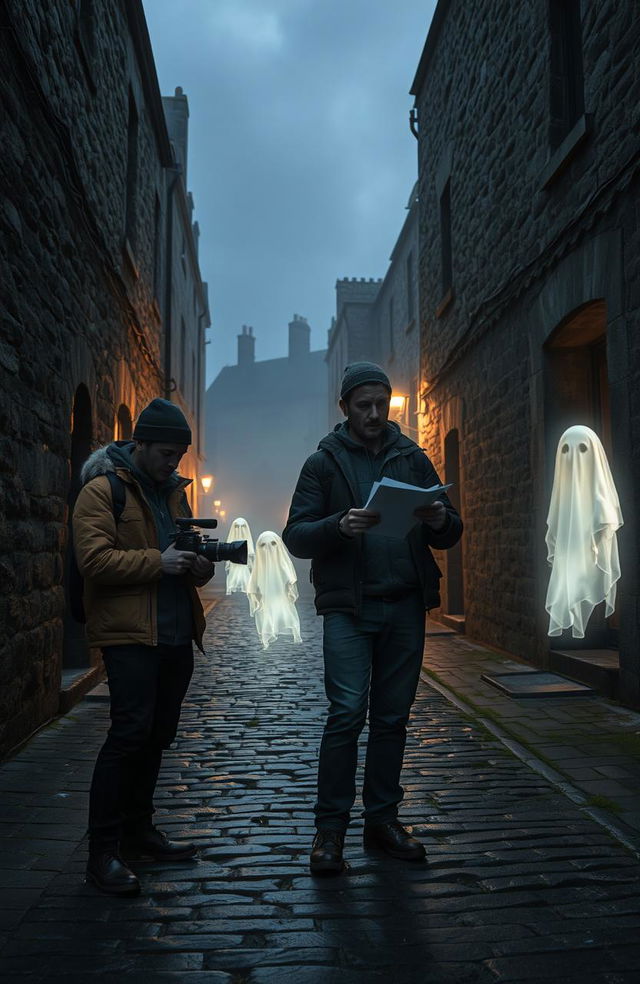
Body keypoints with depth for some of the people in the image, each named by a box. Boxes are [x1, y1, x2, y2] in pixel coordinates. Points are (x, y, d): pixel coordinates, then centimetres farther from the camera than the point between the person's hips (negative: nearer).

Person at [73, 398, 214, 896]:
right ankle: (103, 852, 0)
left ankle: (138, 831, 27)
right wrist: (157, 561, -22)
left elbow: (195, 564, 22)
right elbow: (93, 559, -16)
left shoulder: (173, 490, 18)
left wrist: (200, 564, -1)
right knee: (131, 733, -11)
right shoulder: (103, 490, -6)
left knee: (157, 736, 12)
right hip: (130, 634, -7)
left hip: (176, 636, 8)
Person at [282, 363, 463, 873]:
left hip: (406, 607, 3)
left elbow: (451, 534, 13)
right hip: (349, 606, -3)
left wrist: (441, 520, -11)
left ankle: (382, 818, 22)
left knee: (392, 716, 9)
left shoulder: (413, 459, 12)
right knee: (347, 713, -8)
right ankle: (331, 827, 6)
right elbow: (295, 536, -2)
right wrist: (339, 526, -22)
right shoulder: (324, 462, 4)